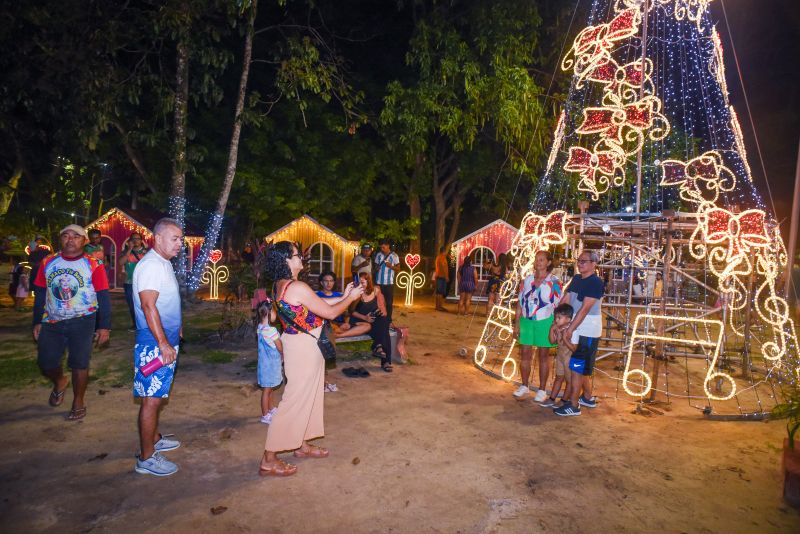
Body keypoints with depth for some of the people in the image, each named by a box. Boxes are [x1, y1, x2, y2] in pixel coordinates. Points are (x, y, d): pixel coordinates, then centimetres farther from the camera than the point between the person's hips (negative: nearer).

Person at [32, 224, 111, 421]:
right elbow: (40, 294, 10)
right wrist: (37, 322, 8)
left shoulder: (93, 265, -7)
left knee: (79, 363, 2)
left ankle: (78, 403, 21)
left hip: (82, 321, -3)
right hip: (51, 322, 4)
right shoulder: (48, 263, 4)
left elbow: (103, 297, -6)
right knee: (46, 363, 8)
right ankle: (60, 382, 42)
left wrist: (104, 326, -9)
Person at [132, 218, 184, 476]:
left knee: (157, 395, 20)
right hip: (154, 344, -10)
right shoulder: (150, 265, -18)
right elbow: (148, 306, -25)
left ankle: (154, 439, 35)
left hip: (166, 340, 10)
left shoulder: (164, 263, 13)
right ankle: (146, 458, 7)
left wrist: (175, 331, 25)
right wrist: (163, 343, -26)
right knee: (151, 399, -2)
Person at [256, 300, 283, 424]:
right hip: (270, 364, -9)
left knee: (269, 389, 22)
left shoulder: (260, 328, 3)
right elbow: (280, 348, -16)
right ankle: (265, 416, 14)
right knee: (267, 390, 3)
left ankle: (272, 409, 37)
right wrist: (283, 357, 4)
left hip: (265, 362, 9)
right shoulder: (271, 330, -25)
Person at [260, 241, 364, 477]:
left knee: (308, 396, 21)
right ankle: (268, 460, 10)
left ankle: (302, 445, 36)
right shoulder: (298, 288, -25)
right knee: (295, 400, -1)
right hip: (304, 349, -10)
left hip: (299, 345, 10)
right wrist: (350, 298, -3)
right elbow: (330, 313, -18)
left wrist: (343, 296, 12)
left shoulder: (282, 285, 6)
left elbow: (319, 304, 12)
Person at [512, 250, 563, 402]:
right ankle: (524, 386, 27)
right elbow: (520, 302, 6)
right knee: (524, 354, 10)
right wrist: (517, 323, 4)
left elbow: (557, 306, -7)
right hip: (526, 321, 4)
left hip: (544, 322, -3)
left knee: (543, 356, 9)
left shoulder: (554, 282, -8)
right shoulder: (527, 280, 3)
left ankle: (542, 390, 21)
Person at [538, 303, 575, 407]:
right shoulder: (557, 329, -5)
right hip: (560, 356, 7)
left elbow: (574, 348, -27)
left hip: (570, 358, -7)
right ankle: (552, 399, 28)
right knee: (558, 378, 19)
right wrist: (552, 330, -10)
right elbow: (553, 341, 2)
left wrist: (565, 338, -32)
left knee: (569, 380, 10)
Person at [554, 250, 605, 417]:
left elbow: (585, 309, -21)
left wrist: (570, 329, -22)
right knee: (583, 367, 19)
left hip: (587, 332, -8)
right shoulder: (576, 279, 9)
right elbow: (565, 301, 8)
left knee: (576, 367, -3)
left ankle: (573, 405, 6)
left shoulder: (595, 283, -16)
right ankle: (587, 398, 35)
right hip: (577, 330, 8)